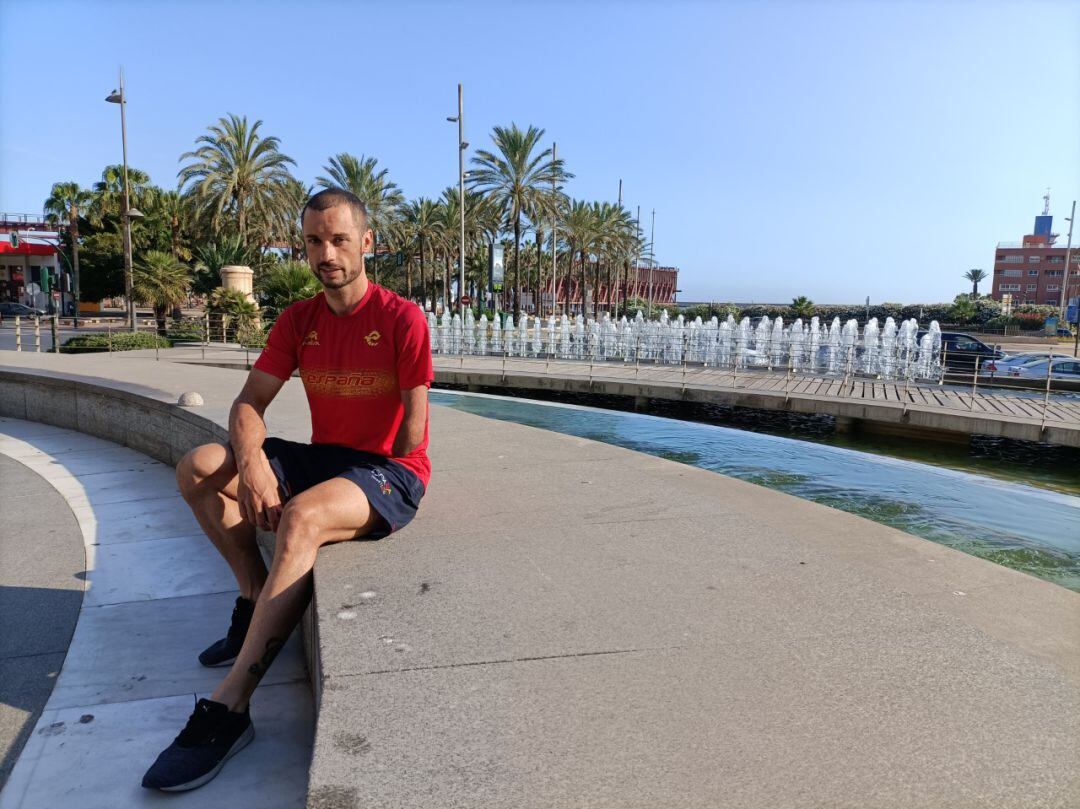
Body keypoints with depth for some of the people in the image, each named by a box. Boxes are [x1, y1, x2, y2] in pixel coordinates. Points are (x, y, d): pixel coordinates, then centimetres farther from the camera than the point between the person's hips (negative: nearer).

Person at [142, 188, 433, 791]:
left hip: (391, 475, -7)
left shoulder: (402, 319, -12)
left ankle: (228, 711, -31)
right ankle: (258, 601, 1)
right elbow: (249, 403, 2)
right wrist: (252, 462, -18)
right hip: (321, 459, 7)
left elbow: (411, 435, -13)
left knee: (301, 517, -36)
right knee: (199, 469, -8)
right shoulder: (299, 320, 7)